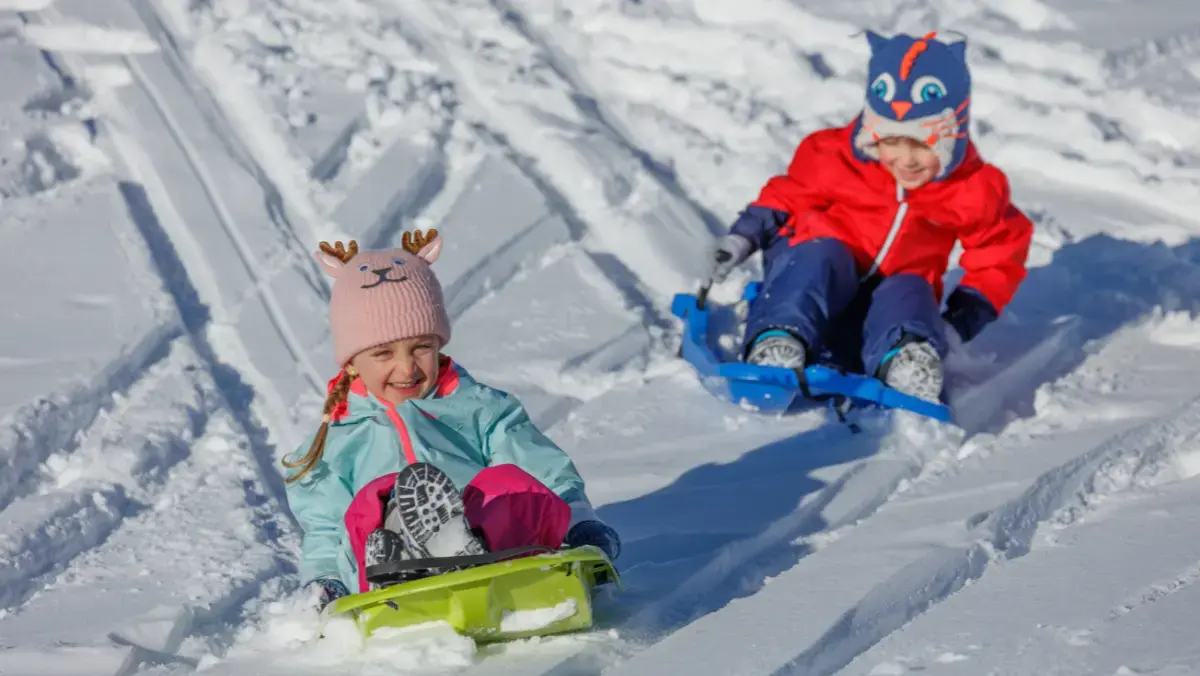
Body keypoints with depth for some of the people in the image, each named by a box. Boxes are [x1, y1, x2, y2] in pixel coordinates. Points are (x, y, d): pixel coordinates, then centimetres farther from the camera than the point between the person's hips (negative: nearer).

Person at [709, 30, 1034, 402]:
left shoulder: (974, 193, -11)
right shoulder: (835, 159, -13)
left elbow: (998, 259, 1)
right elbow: (788, 198, 5)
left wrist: (964, 318, -12)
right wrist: (744, 236, -8)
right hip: (815, 273, -1)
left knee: (909, 292, -33)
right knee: (823, 256, -34)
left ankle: (908, 364, -63)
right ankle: (774, 343, -55)